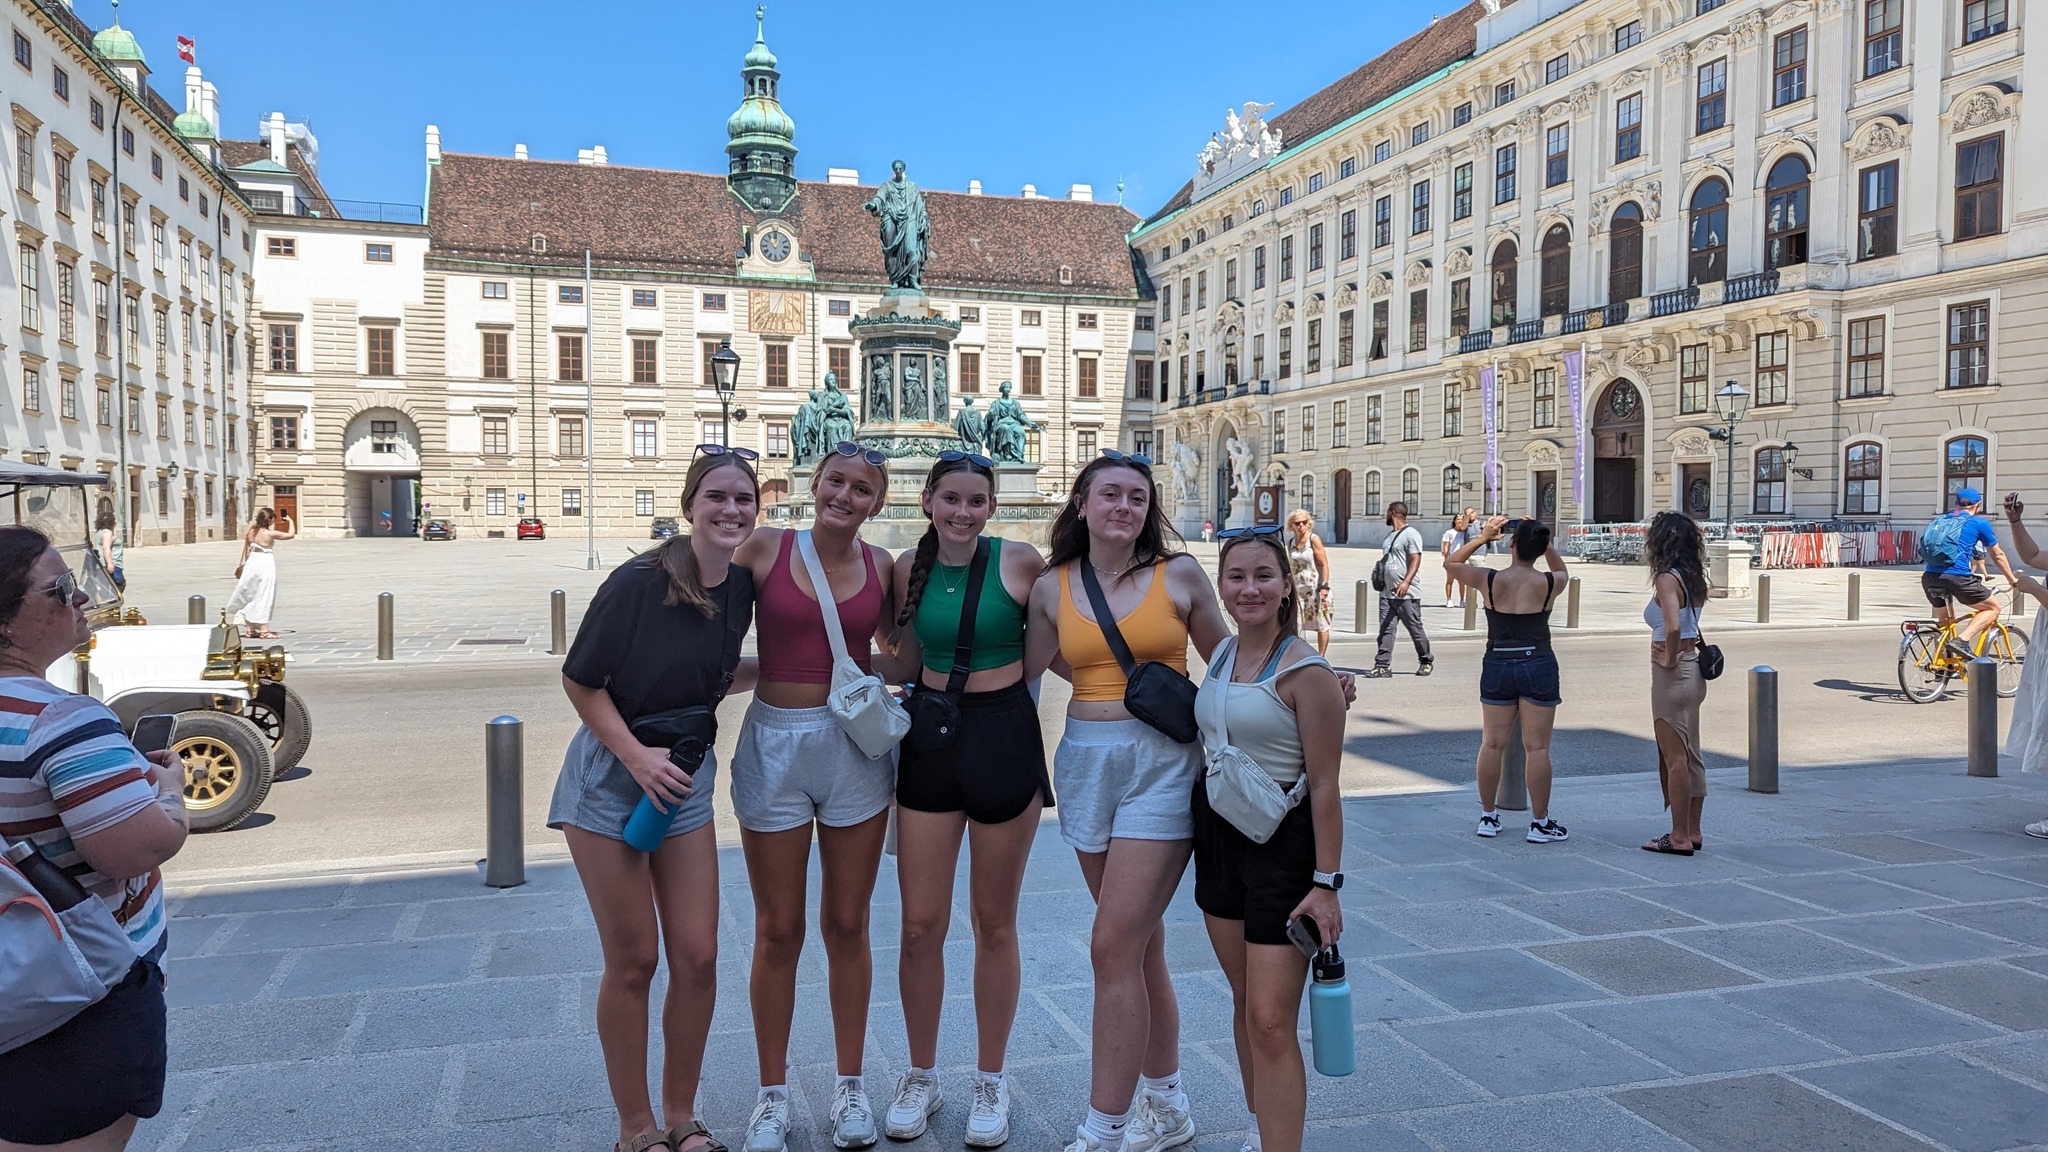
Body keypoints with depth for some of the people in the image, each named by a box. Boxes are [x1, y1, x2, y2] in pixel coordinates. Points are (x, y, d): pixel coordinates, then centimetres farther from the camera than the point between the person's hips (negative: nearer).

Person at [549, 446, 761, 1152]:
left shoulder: (742, 584, -2)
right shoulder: (639, 582, -19)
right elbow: (579, 681, -12)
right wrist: (638, 756, -19)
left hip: (686, 777, 5)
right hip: (611, 776, -5)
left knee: (697, 958, 5)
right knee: (632, 962, 4)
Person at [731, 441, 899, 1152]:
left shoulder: (880, 566, 3)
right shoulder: (765, 548, -4)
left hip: (857, 748, 2)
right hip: (774, 745, -2)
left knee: (847, 925, 12)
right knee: (778, 932, 8)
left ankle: (849, 1085, 28)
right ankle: (772, 1092, 26)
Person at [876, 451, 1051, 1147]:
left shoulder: (1021, 562, -8)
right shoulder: (909, 568, 3)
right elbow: (906, 663, 12)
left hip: (1004, 737, -3)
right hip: (929, 739, 3)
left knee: (994, 924, 10)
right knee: (920, 925, 6)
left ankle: (991, 1082, 27)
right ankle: (921, 1077, 27)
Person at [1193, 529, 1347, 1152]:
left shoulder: (1305, 672, -16)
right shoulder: (1222, 654, 5)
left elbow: (1324, 786, -16)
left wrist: (1326, 882, -16)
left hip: (1283, 843, -7)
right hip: (1219, 836, 7)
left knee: (1271, 1021, -7)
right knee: (1244, 1000, 18)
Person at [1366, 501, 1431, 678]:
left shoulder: (1411, 534, -8)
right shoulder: (1390, 535, 19)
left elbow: (1416, 560, -17)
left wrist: (1406, 582, -28)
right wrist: (1379, 576, 21)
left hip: (1406, 594, -8)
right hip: (1387, 593, 8)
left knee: (1416, 629, 4)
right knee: (1385, 630, 0)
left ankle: (1426, 662, 20)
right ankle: (1383, 666, -3)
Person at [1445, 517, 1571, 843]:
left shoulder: (1488, 580, -8)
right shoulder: (1549, 583, -7)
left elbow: (1451, 563, 10)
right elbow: (1561, 571, 19)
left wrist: (1481, 537, 9)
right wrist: (1543, 541, 11)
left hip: (1497, 667, 1)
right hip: (1538, 667, -1)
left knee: (1492, 744, 9)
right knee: (1537, 747, 3)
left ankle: (1487, 817, 17)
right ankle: (1540, 823, 9)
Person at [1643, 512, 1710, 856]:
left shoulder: (1667, 579, -16)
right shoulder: (1692, 578, 9)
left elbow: (1673, 626, -30)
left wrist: (1669, 659, -17)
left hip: (1673, 674, -9)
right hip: (1692, 670, 9)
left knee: (1674, 757, -2)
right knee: (1689, 756, 14)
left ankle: (1679, 837, 4)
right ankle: (1692, 831, 21)